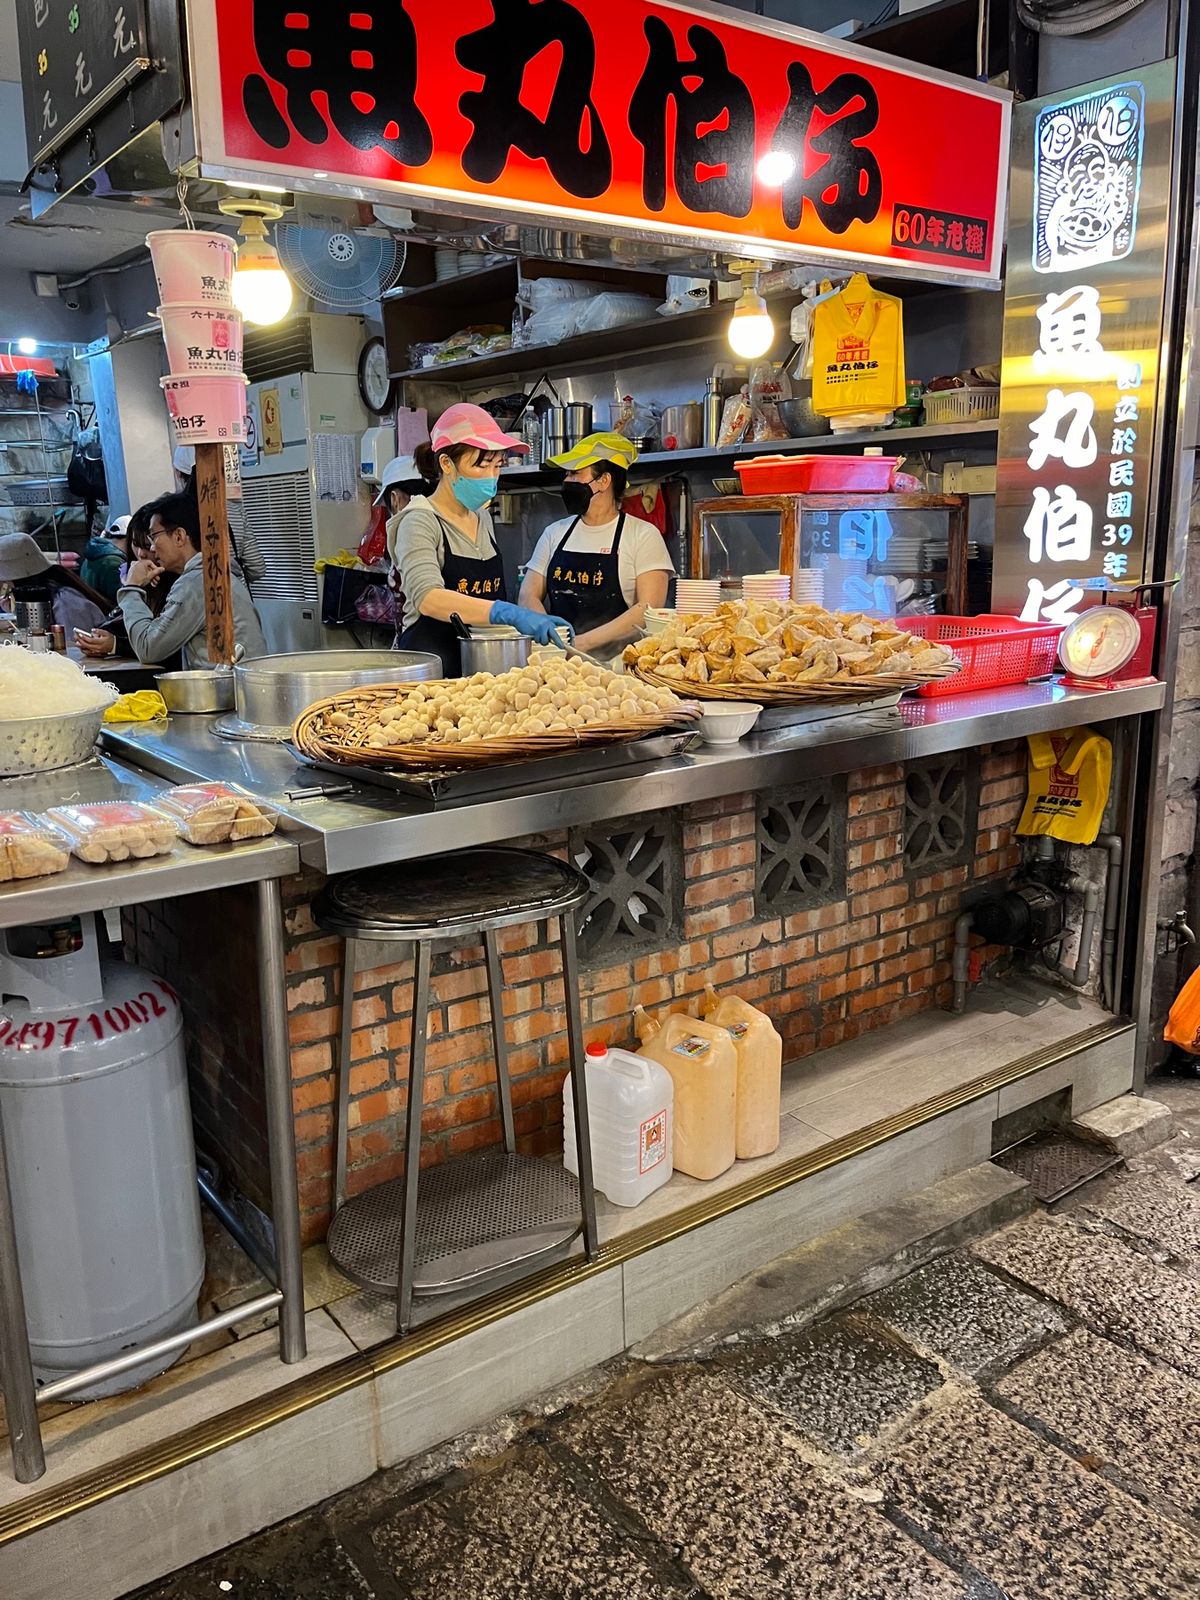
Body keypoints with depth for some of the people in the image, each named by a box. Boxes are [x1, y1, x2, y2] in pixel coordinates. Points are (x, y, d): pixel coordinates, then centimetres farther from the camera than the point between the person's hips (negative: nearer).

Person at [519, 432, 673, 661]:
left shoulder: (643, 535, 3)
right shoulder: (554, 533, 17)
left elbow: (649, 610, -6)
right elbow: (528, 595, 12)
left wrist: (583, 642, -14)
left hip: (615, 660, -3)